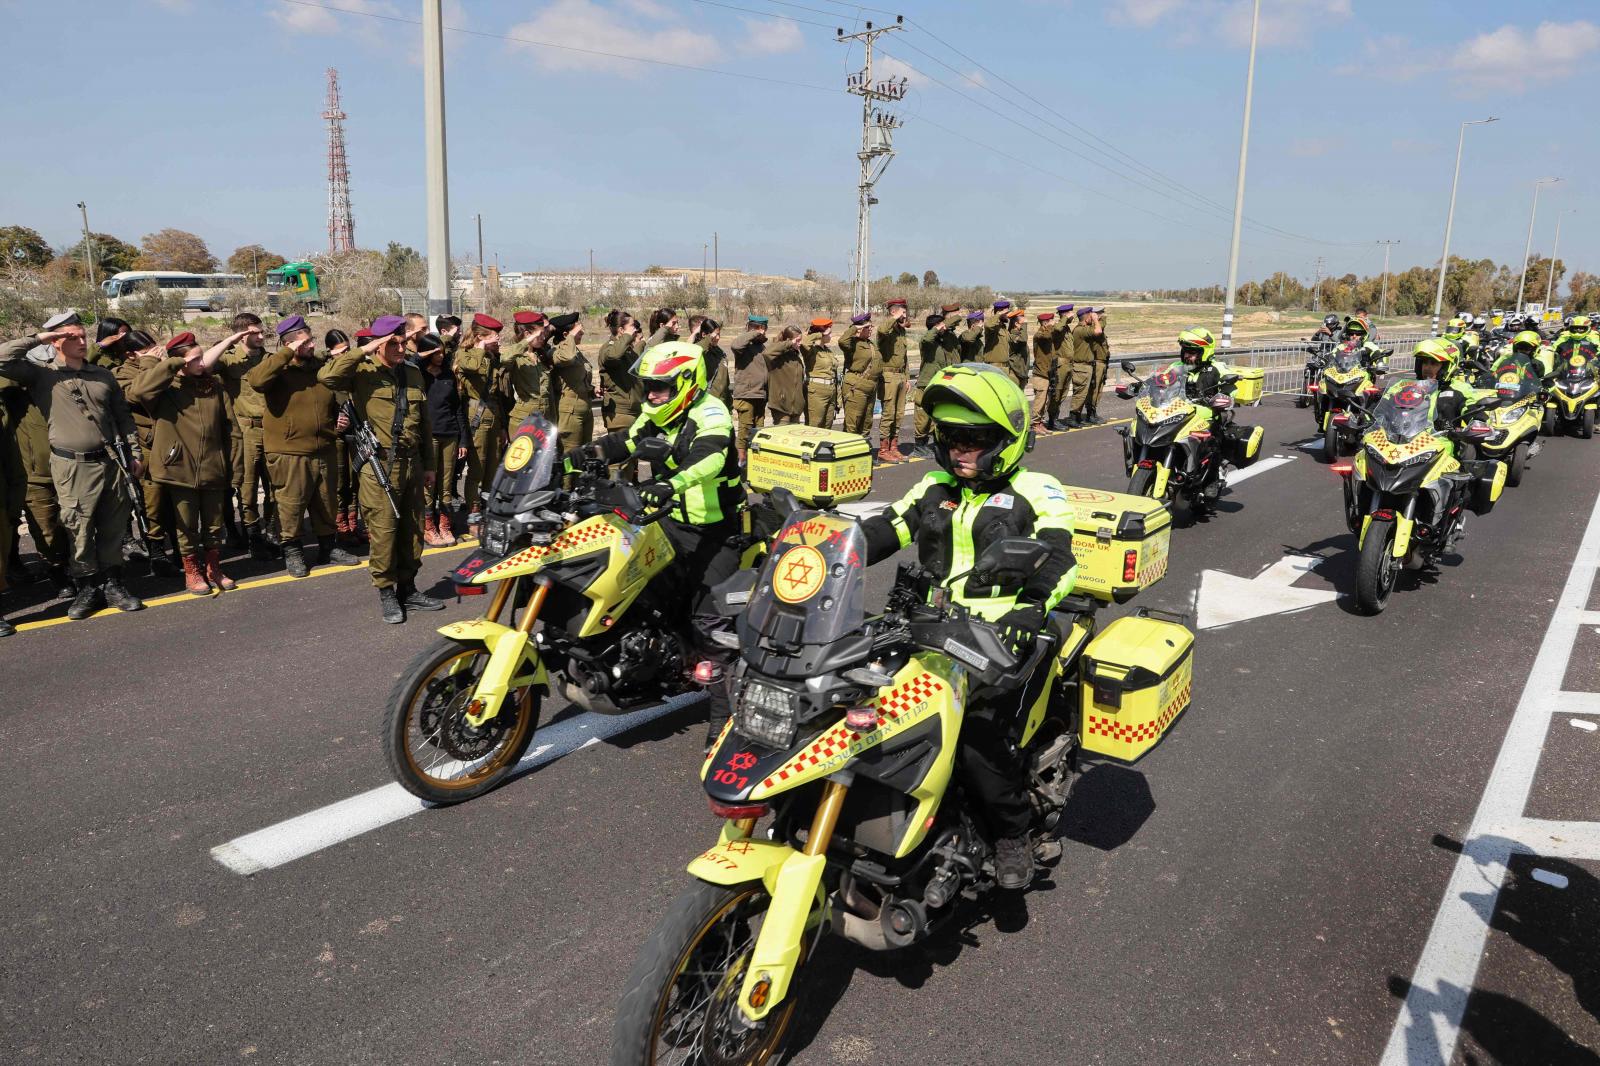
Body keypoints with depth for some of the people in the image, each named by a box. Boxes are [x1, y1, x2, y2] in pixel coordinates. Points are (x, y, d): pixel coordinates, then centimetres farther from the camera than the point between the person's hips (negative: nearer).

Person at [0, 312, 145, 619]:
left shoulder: (103, 375, 13)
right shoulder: (42, 375, 3)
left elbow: (123, 417, 16)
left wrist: (135, 452, 11)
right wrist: (37, 338, -6)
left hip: (111, 461, 3)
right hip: (72, 466, -3)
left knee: (113, 528, 8)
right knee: (80, 531, 0)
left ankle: (112, 584, 20)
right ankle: (88, 588, 13)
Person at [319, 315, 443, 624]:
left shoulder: (413, 373, 14)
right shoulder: (362, 371, -4)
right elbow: (326, 376, -26)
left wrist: (428, 464, 18)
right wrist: (363, 351, -20)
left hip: (411, 462, 6)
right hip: (379, 465, -6)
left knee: (412, 528, 11)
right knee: (383, 530, -3)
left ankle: (407, 588, 24)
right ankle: (386, 593, 10)